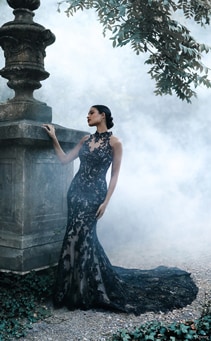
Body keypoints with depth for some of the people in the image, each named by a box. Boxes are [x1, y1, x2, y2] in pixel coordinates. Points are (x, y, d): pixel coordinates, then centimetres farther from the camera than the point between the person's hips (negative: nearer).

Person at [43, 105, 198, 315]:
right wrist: (54, 138, 6)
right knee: (81, 239, 9)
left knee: (80, 239, -6)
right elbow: (64, 159, 13)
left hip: (94, 194, -6)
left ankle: (85, 292, 12)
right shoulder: (86, 139, 12)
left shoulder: (114, 143, -5)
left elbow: (115, 175, -6)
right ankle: (82, 288, 27)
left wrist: (106, 201, -12)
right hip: (76, 191, 6)